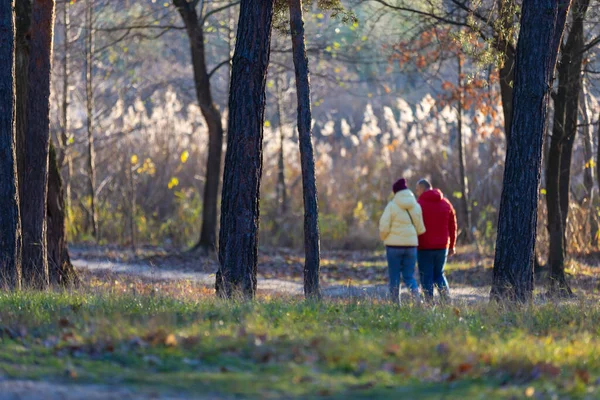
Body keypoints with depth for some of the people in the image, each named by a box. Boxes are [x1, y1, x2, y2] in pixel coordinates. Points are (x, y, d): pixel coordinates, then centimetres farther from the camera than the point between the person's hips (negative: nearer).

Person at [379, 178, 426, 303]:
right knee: (409, 276, 9)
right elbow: (420, 229, 6)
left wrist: (384, 237, 9)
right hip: (411, 244, 3)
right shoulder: (416, 206, 3)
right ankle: (416, 296, -16)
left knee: (394, 277, 7)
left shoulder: (392, 205, -8)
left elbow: (384, 227, -12)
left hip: (394, 244, -3)